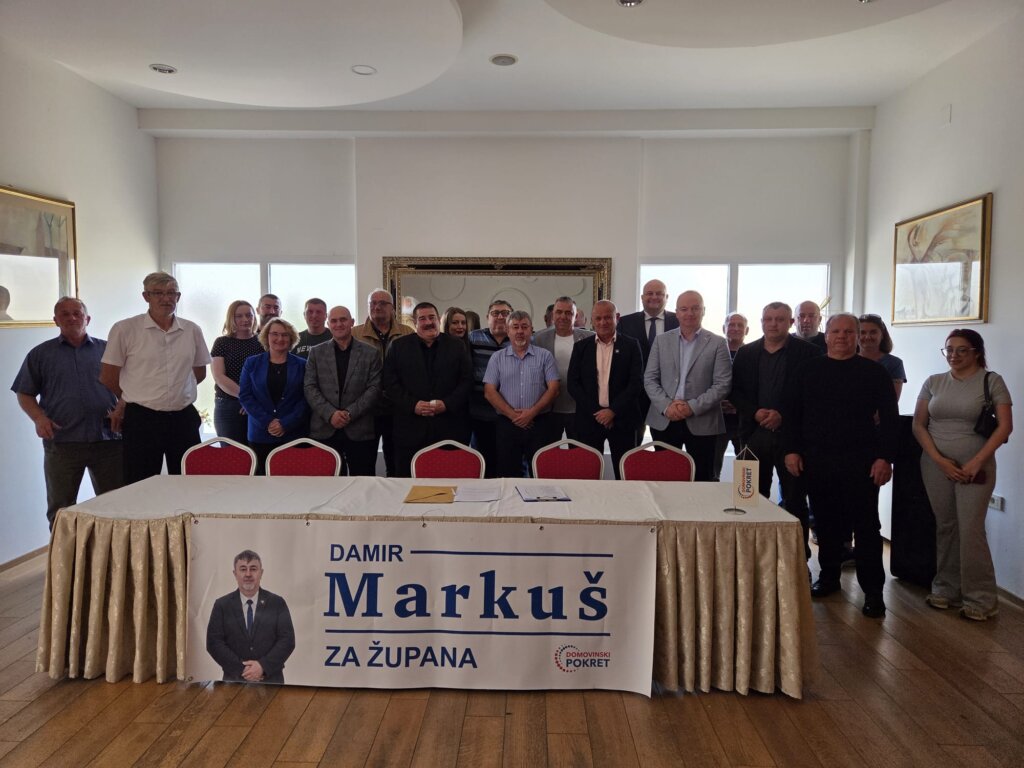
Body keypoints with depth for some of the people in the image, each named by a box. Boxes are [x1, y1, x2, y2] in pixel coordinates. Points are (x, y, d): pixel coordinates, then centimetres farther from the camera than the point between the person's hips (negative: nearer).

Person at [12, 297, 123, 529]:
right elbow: (24, 394, 11)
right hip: (62, 443, 0)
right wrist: (38, 418, -7)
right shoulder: (40, 354, 10)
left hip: (108, 440, 0)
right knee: (60, 510, 7)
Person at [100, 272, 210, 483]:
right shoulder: (124, 329, -3)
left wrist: (173, 391, 9)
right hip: (141, 420, -3)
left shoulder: (192, 331, 6)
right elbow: (108, 377, 2)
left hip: (184, 418, 3)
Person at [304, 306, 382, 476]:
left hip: (360, 432, -1)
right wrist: (330, 414, -10)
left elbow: (374, 389, 0)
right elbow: (309, 388, 4)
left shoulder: (371, 353, 6)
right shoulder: (316, 353, 11)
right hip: (324, 431, 1)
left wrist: (350, 413, -11)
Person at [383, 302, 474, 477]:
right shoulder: (399, 346, 9)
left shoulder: (457, 346, 9)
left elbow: (467, 381, 4)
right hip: (411, 429, 0)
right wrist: (412, 404, -10)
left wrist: (447, 403, -10)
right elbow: (390, 383, 3)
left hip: (450, 429, 0)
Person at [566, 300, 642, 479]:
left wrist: (613, 410, -12)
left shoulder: (631, 345, 2)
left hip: (622, 418, -1)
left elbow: (637, 382, -4)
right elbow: (572, 383, 2)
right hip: (589, 418, 1)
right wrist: (594, 411, -8)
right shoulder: (581, 347, 6)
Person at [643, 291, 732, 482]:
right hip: (664, 421, 2)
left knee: (701, 479, 3)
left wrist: (693, 407, -15)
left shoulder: (718, 343, 1)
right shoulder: (662, 340, 8)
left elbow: (722, 384, -5)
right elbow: (649, 379, 5)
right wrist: (666, 405, -10)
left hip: (701, 423, -2)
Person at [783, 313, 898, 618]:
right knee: (825, 522, 12)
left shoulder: (874, 372, 3)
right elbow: (792, 412, 8)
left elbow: (889, 418, 0)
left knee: (866, 525, 0)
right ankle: (828, 576, 26)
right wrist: (791, 449, 0)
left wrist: (884, 457, -9)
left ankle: (873, 590, 8)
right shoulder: (809, 369, 9)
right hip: (817, 461, 3)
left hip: (860, 463, -2)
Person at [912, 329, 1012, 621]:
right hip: (935, 464, 3)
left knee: (970, 529, -6)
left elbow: (1005, 427, -6)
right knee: (945, 527, 8)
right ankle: (946, 588, 19)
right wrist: (938, 459, -7)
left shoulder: (992, 381, 0)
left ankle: (980, 597, 6)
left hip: (974, 466, -3)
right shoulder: (933, 382, 7)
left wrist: (977, 462, -14)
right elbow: (918, 425, 5)